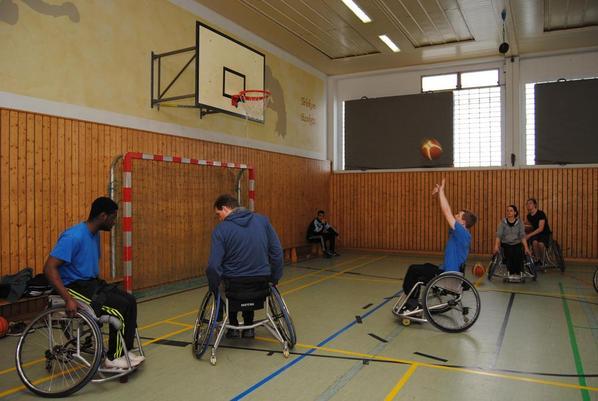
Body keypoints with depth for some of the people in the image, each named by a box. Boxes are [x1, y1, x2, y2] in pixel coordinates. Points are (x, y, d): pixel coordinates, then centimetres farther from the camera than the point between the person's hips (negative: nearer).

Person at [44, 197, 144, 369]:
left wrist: (102, 287, 11)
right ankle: (113, 358, -5)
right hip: (75, 287, -9)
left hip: (92, 283, 9)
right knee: (121, 307, -20)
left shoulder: (95, 234, 7)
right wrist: (68, 299, -31)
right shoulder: (73, 236, -21)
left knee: (130, 301, -5)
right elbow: (49, 268, -27)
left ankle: (125, 351, 3)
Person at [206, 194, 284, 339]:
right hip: (261, 283, 3)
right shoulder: (263, 220, -1)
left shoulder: (221, 229, -12)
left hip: (232, 283, -2)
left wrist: (214, 288, -3)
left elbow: (214, 265, -19)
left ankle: (234, 327, 33)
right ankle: (249, 327, 37)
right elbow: (277, 252, -2)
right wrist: (274, 279, 9)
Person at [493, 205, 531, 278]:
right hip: (506, 244, -1)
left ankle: (517, 273, -17)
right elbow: (498, 235, -7)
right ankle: (511, 273, -21)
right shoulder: (503, 223, 3)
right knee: (509, 253, -32)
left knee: (518, 253, -31)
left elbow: (522, 236, -3)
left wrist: (526, 248, -15)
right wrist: (496, 246, -21)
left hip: (517, 244, 1)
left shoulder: (519, 223, 5)